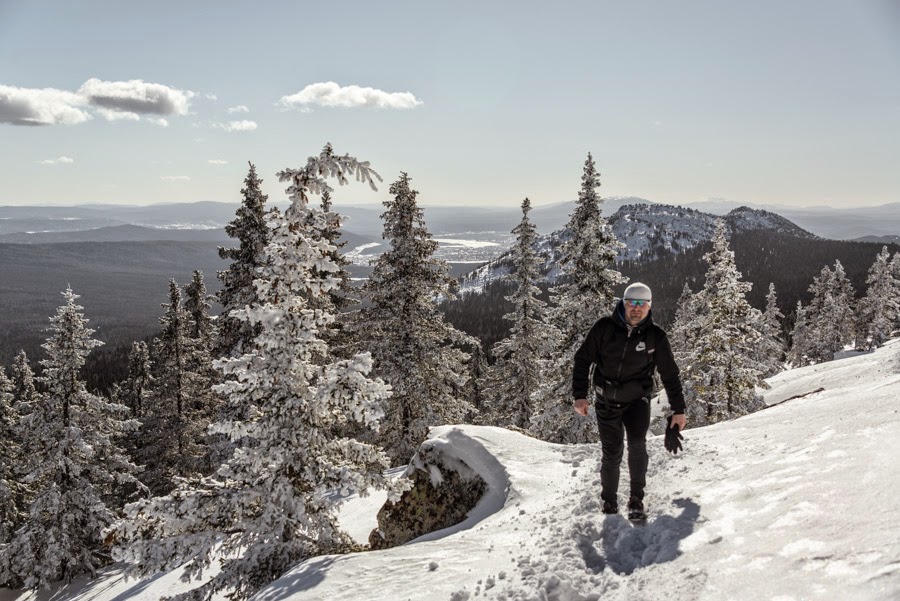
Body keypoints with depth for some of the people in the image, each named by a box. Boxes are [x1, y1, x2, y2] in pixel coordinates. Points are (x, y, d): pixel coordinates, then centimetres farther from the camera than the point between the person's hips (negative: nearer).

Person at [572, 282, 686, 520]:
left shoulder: (656, 336, -6)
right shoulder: (604, 327, -9)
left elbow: (670, 374, 4)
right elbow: (583, 360, 0)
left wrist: (678, 410, 6)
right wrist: (580, 395, -6)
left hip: (637, 399, 0)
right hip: (607, 400, 1)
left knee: (637, 444, -22)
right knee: (611, 454, 2)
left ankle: (636, 501, -9)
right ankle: (609, 501, 24)